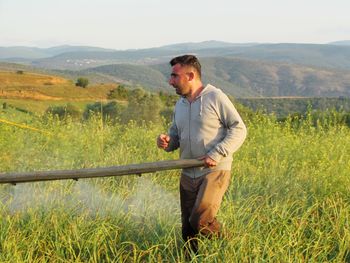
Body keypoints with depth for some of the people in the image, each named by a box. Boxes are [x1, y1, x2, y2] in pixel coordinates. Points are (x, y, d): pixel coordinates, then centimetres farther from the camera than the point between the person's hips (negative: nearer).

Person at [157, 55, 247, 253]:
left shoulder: (216, 97, -7)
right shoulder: (180, 105, 15)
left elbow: (239, 129, -9)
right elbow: (176, 135, 24)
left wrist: (217, 154, -19)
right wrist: (167, 141, -1)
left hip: (215, 172, -7)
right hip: (188, 175, 7)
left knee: (200, 220, -20)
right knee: (188, 231, 7)